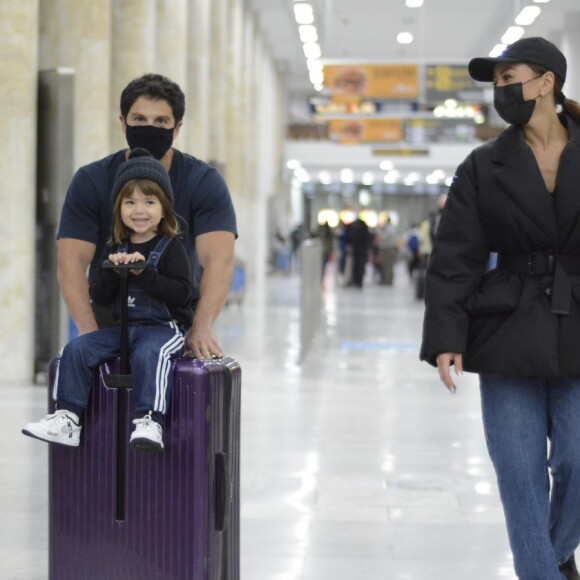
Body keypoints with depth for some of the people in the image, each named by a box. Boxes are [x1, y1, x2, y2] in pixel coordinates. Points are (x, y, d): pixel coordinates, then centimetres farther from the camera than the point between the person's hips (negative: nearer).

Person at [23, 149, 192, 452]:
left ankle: (149, 422, -42)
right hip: (121, 326, 6)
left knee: (149, 353, -37)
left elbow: (181, 292, -17)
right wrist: (112, 272, -12)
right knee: (76, 349, -11)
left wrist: (143, 273, -23)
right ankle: (68, 418, -9)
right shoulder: (115, 249, 12)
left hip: (163, 326, -6)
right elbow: (100, 297, 7)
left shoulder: (171, 248, -4)